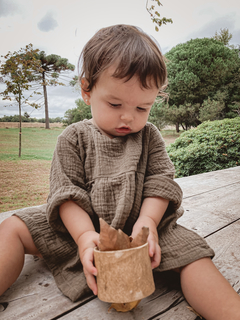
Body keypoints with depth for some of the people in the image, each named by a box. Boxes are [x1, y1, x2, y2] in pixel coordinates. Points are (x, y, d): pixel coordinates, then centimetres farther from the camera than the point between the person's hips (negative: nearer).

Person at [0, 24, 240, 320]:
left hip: (139, 229, 1)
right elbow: (66, 193, -10)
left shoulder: (149, 136, 2)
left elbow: (160, 181, -4)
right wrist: (85, 234, -26)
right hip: (80, 229, 1)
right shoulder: (73, 139, -4)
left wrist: (148, 221, -22)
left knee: (190, 250, -22)